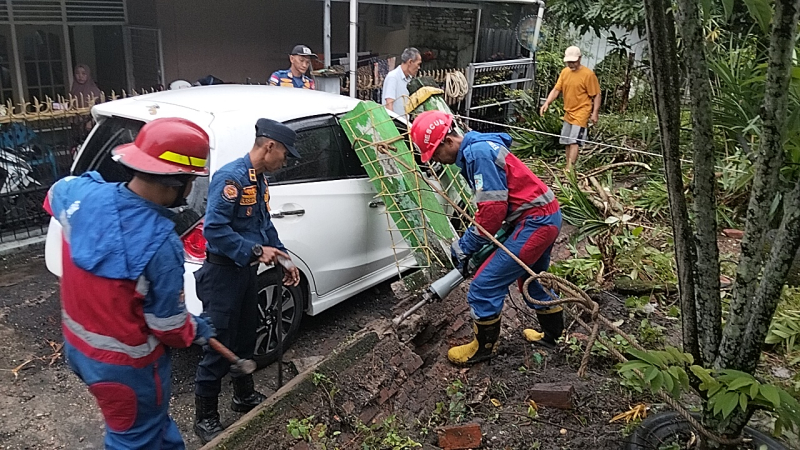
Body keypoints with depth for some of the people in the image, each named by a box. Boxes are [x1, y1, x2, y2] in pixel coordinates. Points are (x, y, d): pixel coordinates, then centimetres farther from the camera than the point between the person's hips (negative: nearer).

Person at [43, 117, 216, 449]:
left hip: (77, 344, 7)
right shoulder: (161, 245, -33)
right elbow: (168, 325, -21)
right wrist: (199, 332, 0)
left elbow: (55, 195, 13)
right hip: (125, 363, -7)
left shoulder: (81, 194, -15)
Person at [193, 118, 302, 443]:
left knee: (245, 339, 22)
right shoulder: (231, 177, -21)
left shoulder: (259, 179, 9)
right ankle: (205, 419, 18)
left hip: (246, 270, 9)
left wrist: (284, 258, 10)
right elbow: (214, 229, -27)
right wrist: (256, 251, -24)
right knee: (218, 347, 1)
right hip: (222, 273, -9)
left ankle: (245, 397, 42)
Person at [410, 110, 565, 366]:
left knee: (484, 286, -5)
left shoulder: (479, 153, -20)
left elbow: (493, 209, -23)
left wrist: (465, 246, -12)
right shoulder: (473, 152, 11)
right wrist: (468, 243, 13)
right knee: (532, 278, 29)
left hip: (534, 222, -11)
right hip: (546, 216, 11)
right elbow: (489, 205, 16)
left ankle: (484, 348, 15)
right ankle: (553, 336, 47)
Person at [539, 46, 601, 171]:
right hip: (568, 113, 7)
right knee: (567, 142, 13)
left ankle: (569, 169, -16)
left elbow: (596, 95, -9)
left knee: (574, 141, -14)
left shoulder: (588, 74, -13)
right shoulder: (564, 72, 5)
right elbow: (556, 89, 5)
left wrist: (595, 113, -14)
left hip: (581, 113, -7)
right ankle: (568, 167, 23)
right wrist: (547, 103, -9)